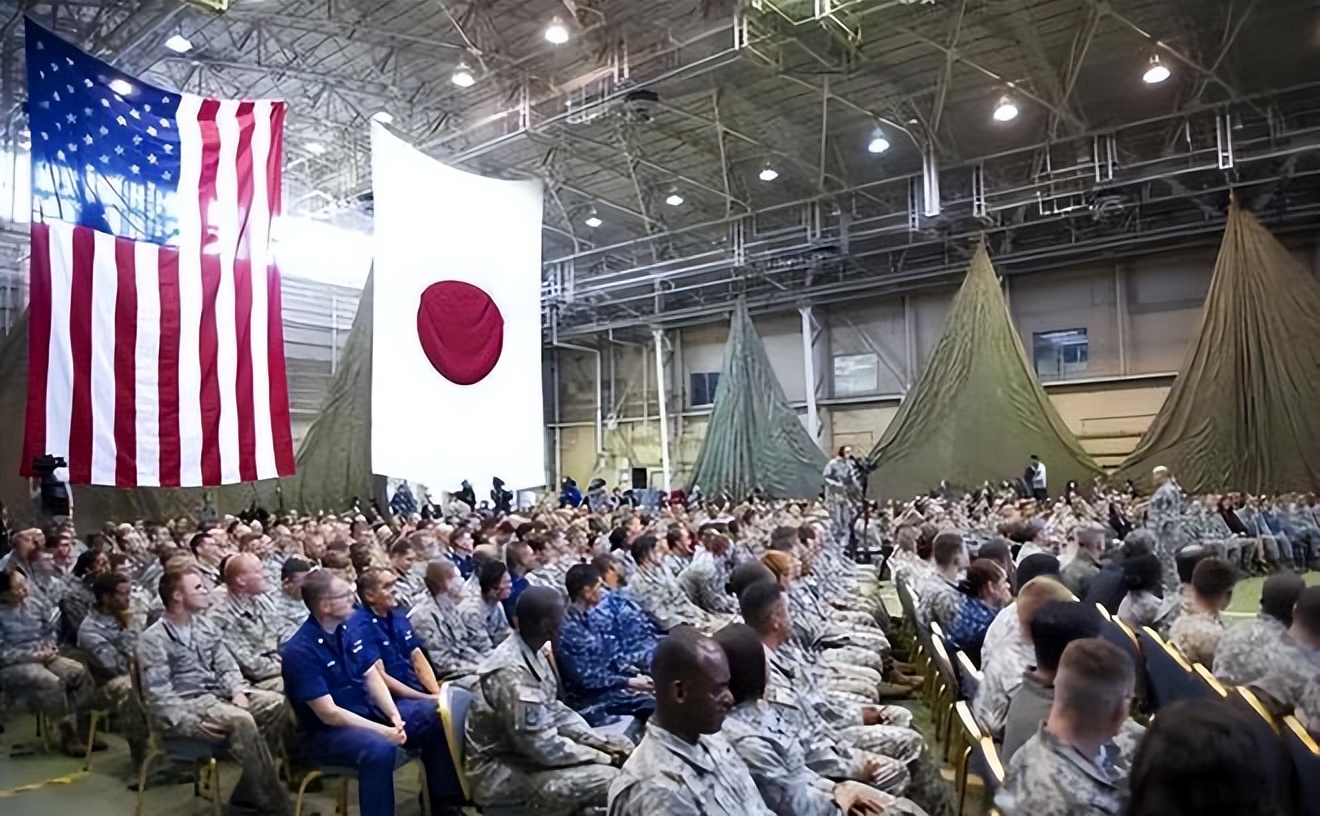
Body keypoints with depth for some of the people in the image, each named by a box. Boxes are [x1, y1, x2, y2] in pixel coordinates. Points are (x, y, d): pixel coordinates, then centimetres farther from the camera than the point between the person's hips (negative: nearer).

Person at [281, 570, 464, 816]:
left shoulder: (351, 627, 1)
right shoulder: (300, 651, -21)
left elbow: (372, 676, 2)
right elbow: (328, 713, -23)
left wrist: (394, 716, -14)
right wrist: (383, 730, -24)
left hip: (368, 710, 8)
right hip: (327, 731, -8)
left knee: (434, 716, -3)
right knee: (380, 748, -37)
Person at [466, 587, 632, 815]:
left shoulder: (533, 653, -1)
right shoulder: (512, 673, -30)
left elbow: (553, 710, 9)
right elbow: (543, 747, -26)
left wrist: (602, 742, -1)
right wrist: (604, 757, -15)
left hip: (527, 747, 9)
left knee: (623, 748, 5)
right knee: (608, 779, -23)